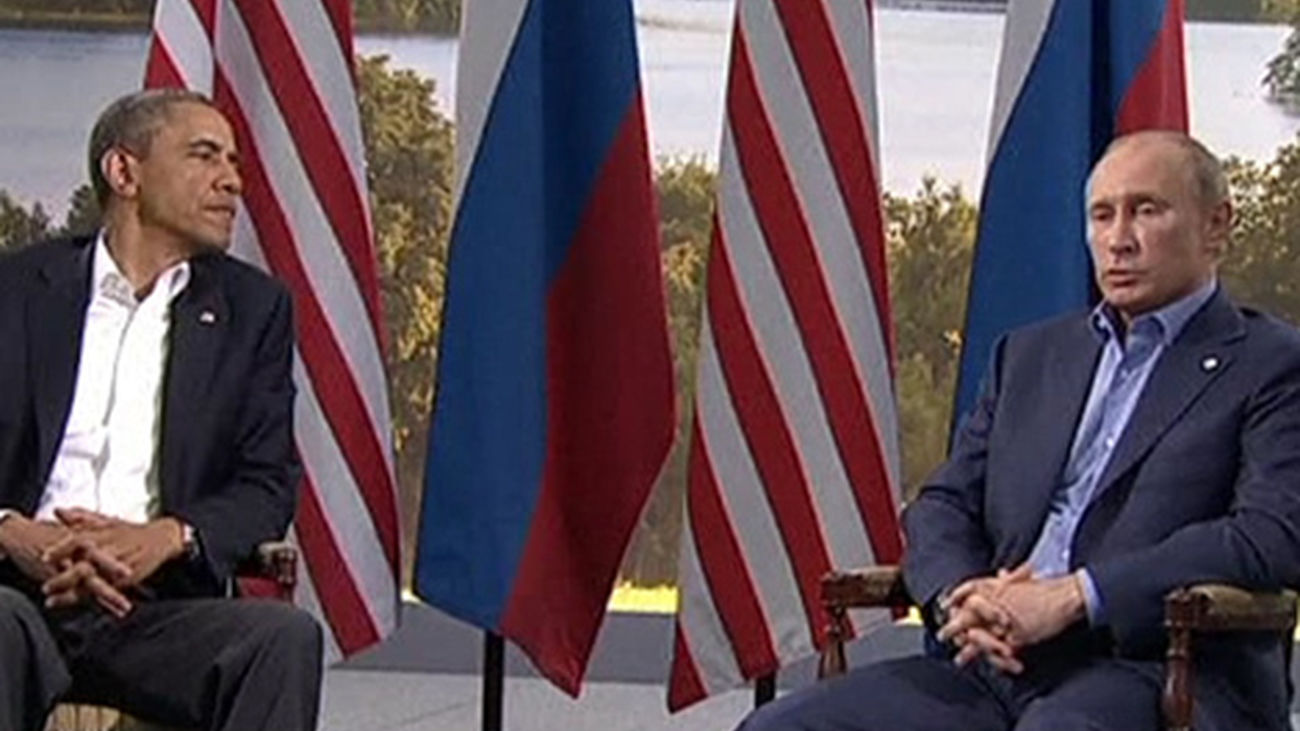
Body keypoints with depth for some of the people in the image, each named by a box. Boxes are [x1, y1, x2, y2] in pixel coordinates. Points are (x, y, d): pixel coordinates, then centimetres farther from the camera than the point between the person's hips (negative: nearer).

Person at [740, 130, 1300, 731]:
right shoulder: (1030, 355, 26)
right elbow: (945, 503, 21)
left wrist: (1072, 597, -17)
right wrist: (958, 594, -5)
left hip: (1149, 672, -6)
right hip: (996, 665, 6)